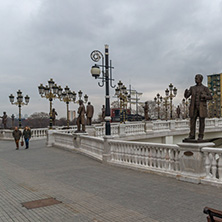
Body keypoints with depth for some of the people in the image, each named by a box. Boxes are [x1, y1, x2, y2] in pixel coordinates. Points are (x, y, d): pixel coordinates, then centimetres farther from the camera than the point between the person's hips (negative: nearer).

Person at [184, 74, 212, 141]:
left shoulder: (205, 88, 2)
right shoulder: (192, 88, 12)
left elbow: (210, 97, -1)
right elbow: (186, 96, 5)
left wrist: (204, 96, -21)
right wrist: (186, 92, -18)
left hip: (202, 107, -3)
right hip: (194, 107, 3)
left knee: (201, 121, -1)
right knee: (192, 121, 0)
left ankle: (201, 136, 7)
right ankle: (192, 136, 6)